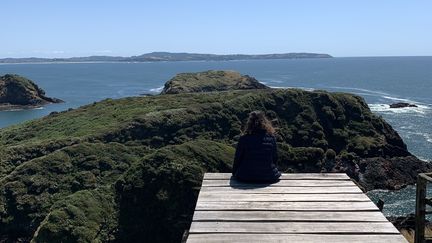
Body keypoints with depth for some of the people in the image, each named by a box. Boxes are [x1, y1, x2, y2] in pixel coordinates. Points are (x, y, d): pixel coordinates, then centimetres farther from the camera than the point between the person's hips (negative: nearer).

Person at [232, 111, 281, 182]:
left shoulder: (244, 139, -12)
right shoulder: (271, 138, -6)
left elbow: (237, 158, -3)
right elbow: (275, 158, 3)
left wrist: (234, 173, 15)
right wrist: (273, 171, 22)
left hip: (245, 177, -1)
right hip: (268, 177, 1)